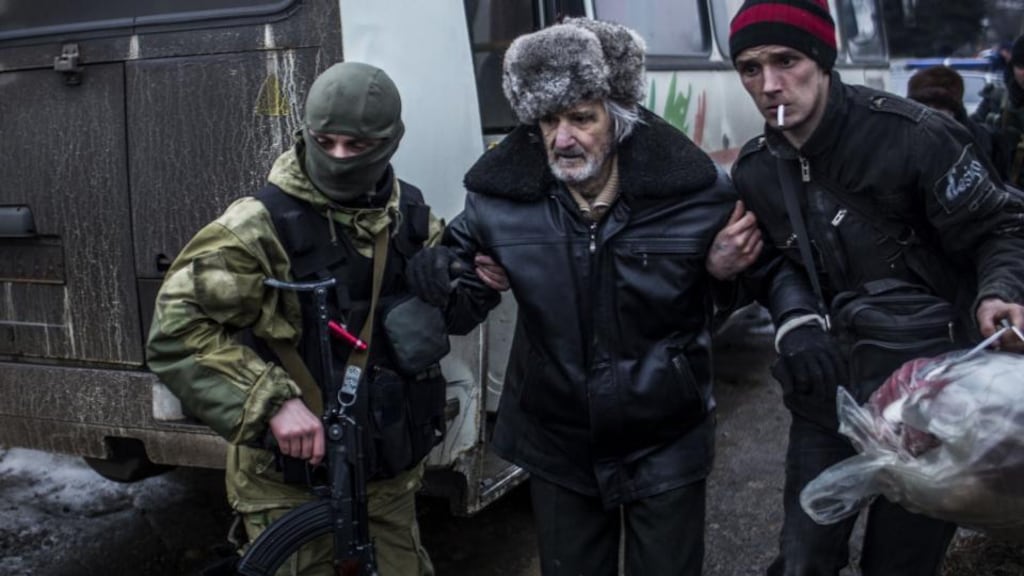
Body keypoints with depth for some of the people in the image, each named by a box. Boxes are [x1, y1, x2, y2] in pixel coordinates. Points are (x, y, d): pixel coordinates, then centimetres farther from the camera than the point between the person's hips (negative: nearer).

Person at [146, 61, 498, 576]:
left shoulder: (409, 214, 1)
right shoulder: (263, 225, -16)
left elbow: (470, 288, 12)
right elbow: (175, 332, -20)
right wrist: (273, 400, -29)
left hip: (392, 474, 6)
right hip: (293, 481, -5)